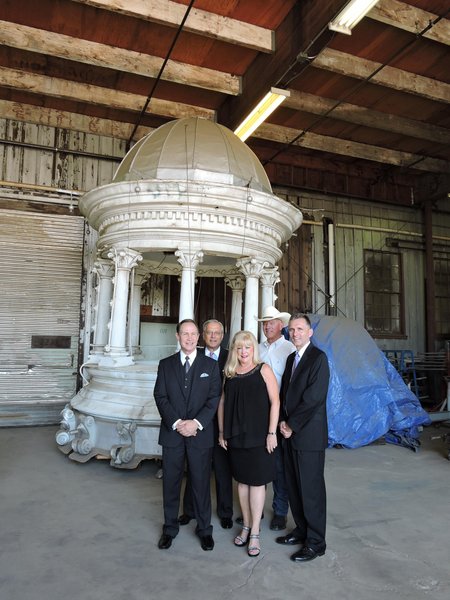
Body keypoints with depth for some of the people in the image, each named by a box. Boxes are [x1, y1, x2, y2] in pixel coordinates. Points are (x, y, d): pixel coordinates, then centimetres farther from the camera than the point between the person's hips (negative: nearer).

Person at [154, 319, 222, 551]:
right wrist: (176, 423, -13)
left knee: (201, 483, 9)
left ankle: (204, 529, 27)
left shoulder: (210, 365, 3)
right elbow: (160, 397, -1)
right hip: (172, 433, 1)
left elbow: (214, 398, -3)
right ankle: (170, 528, 29)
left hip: (200, 434, -1)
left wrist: (197, 423, -15)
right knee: (170, 483, 11)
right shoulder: (165, 364, 5)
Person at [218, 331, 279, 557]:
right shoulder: (229, 374, 6)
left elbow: (275, 402, -9)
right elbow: (222, 403, 10)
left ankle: (255, 532, 17)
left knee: (257, 481, 4)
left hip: (258, 436, -4)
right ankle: (246, 526, 30)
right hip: (236, 436, 4)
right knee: (242, 481, 14)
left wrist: (271, 433, -12)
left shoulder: (263, 370, -6)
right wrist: (222, 432, 8)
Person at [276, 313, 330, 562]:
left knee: (311, 488, 3)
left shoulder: (318, 358, -13)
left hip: (309, 435, -7)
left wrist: (292, 425, -12)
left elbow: (313, 398, -18)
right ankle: (301, 529, 33)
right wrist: (283, 422, 0)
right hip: (290, 433, 8)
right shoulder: (291, 358, 13)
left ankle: (315, 542, 18)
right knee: (294, 486, 16)